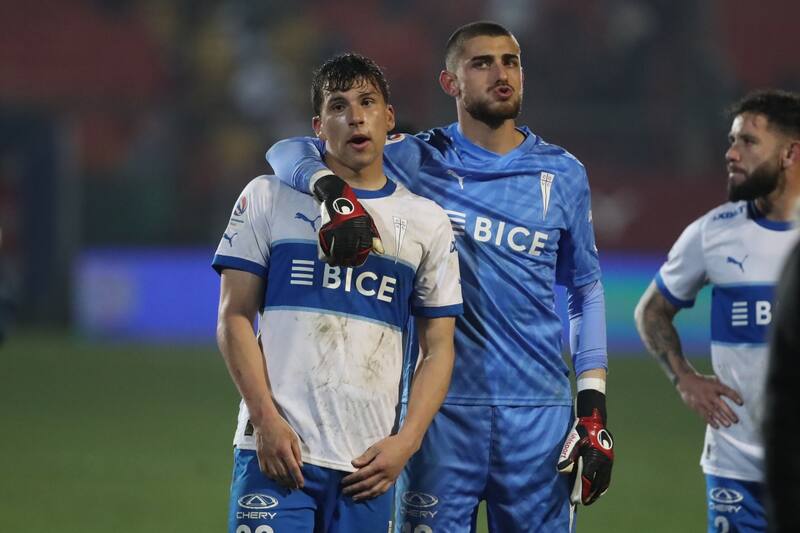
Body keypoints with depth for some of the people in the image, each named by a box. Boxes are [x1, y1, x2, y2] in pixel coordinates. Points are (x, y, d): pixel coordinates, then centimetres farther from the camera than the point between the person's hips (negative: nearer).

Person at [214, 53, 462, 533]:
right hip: (277, 448, -2)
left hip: (368, 461, 2)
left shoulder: (427, 222, 12)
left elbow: (439, 348, 12)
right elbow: (235, 318, 3)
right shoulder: (269, 198, 7)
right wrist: (266, 419, -9)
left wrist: (406, 441, -2)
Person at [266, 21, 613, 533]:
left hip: (539, 412, 2)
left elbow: (586, 291, 16)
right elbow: (291, 153, -2)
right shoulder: (417, 161, 3)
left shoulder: (562, 174, 10)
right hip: (442, 408, -2)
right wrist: (336, 192, -24)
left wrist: (594, 409, 7)